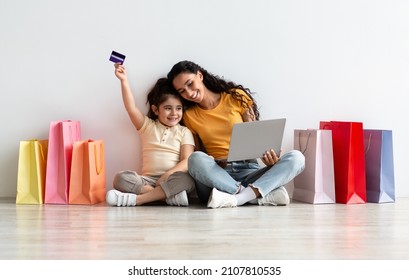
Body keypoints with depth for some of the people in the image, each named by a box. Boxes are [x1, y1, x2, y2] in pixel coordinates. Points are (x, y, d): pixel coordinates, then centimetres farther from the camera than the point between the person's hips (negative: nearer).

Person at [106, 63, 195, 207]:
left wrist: (169, 174, -19)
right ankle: (170, 194, -32)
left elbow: (187, 161, -2)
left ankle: (137, 199, -34)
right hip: (147, 180, 1)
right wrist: (124, 81, -12)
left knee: (186, 179, -35)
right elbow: (131, 108, -2)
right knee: (121, 179, -25)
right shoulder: (148, 126, 14)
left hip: (171, 179, -1)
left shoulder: (184, 132, 10)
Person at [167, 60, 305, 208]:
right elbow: (197, 153, 10)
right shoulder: (189, 116, 12)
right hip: (215, 176, -1)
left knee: (296, 157, -23)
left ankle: (236, 198, -39)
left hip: (249, 171, 1)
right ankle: (266, 196, -32)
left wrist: (269, 156, -16)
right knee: (196, 159, -33)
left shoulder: (236, 97, 8)